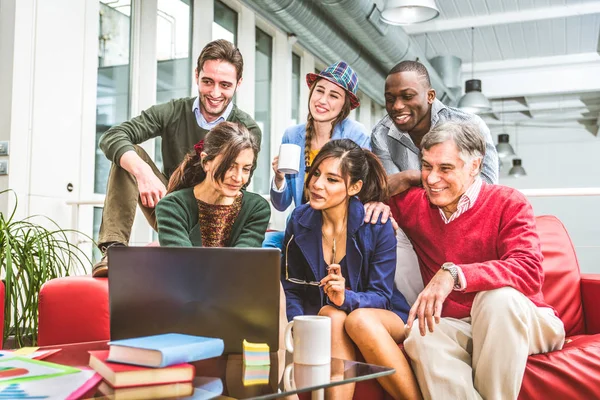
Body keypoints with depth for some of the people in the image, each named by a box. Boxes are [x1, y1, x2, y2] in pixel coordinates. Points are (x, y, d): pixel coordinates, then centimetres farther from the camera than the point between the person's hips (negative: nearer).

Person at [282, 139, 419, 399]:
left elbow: (380, 296, -11)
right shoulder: (300, 221, -4)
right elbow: (291, 290, 1)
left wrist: (347, 298, -33)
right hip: (320, 317, 2)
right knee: (333, 316, -32)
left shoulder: (377, 225, -13)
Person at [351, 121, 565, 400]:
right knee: (421, 335, -31)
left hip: (523, 323, -1)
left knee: (498, 295, -35)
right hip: (457, 327, 2)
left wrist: (454, 274, -36)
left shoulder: (508, 203, -7)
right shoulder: (414, 203, 6)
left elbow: (529, 272, -24)